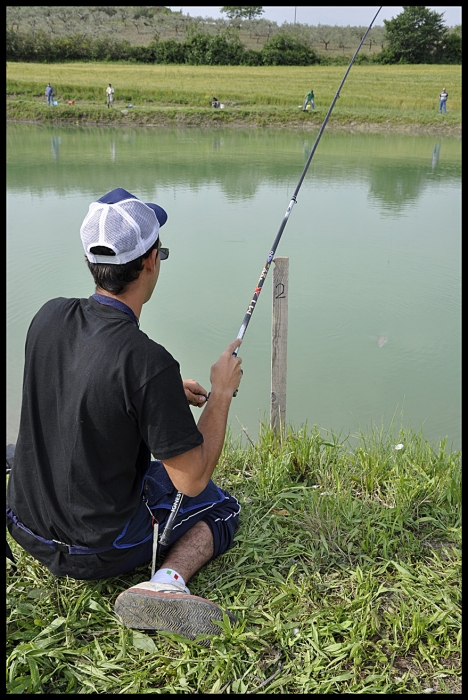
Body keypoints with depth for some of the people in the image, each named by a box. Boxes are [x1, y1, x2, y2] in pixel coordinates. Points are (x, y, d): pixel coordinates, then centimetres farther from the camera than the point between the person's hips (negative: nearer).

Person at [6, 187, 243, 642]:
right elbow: (193, 480, -20)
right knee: (220, 508, 15)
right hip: (99, 551, -8)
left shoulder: (49, 317, -10)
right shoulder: (150, 363, -30)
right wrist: (222, 391, -9)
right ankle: (167, 581, -7)